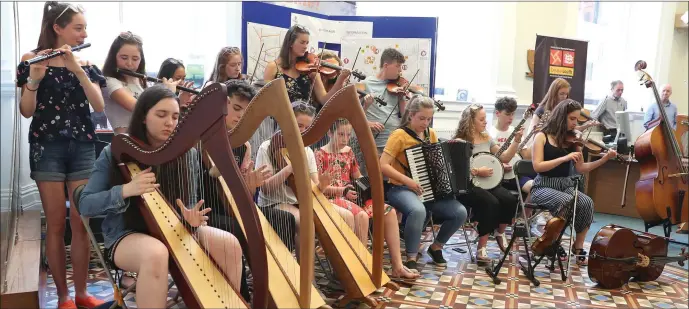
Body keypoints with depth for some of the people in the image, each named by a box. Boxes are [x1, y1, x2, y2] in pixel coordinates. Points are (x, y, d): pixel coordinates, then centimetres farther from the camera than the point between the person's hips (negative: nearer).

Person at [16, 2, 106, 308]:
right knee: (56, 223, 0)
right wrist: (34, 79, -24)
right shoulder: (32, 60, -1)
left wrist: (77, 69, -18)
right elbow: (26, 111, -7)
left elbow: (99, 105, -7)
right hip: (47, 146, -2)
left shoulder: (86, 64, 8)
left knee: (81, 223, 2)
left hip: (83, 147, 3)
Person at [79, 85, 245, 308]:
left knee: (230, 244, -22)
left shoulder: (185, 154, 1)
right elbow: (85, 205, -8)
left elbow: (189, 203, 7)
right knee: (156, 254, -39)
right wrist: (125, 190, -25)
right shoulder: (114, 153, -6)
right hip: (125, 235, -3)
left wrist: (191, 217, -18)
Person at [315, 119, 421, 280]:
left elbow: (358, 177, 19)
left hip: (351, 196, 7)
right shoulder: (320, 155, -6)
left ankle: (397, 266, -14)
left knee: (389, 211, -13)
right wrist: (342, 190, -22)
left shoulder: (348, 151, 14)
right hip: (331, 199, -7)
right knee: (361, 215, -37)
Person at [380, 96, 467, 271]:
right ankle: (411, 258, -21)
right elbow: (382, 165, -17)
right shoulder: (400, 135, -10)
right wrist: (407, 180, -25)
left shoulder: (431, 134, 11)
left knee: (460, 212, -14)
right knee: (418, 210, -39)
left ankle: (436, 247, 10)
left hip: (430, 189, 6)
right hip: (401, 189, -6)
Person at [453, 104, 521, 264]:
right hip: (467, 185, -6)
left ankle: (500, 233, 8)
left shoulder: (486, 138, 14)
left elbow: (505, 158, 16)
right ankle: (481, 247, -20)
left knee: (510, 200, -20)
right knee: (491, 203, -32)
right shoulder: (460, 142, -7)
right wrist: (477, 171, -20)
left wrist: (516, 141, 6)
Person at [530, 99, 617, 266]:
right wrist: (564, 158, -24)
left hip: (565, 185, 5)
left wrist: (604, 159, -7)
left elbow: (581, 168, 4)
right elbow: (537, 166, -17)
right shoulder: (542, 137, -6)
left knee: (587, 203, -25)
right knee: (566, 200, -35)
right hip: (543, 186, -4)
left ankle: (578, 248, -8)